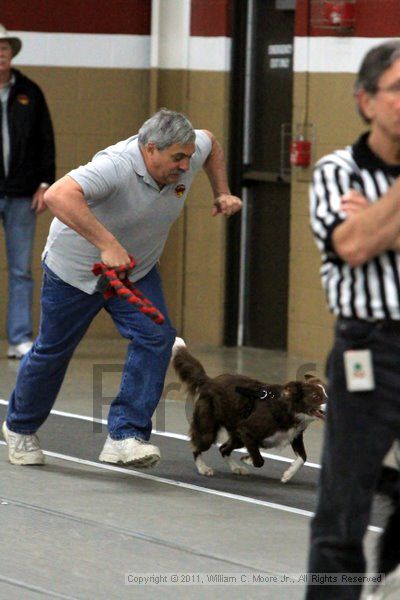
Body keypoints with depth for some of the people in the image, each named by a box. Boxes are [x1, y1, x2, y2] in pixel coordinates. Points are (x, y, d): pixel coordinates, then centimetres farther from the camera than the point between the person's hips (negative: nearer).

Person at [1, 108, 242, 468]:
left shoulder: (188, 156, -16)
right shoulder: (116, 167, -38)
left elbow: (210, 142, 11)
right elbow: (59, 196, -54)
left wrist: (222, 193, 3)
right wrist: (107, 245, -57)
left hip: (136, 269, 5)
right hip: (76, 268, -5)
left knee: (156, 337, -18)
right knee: (53, 350, 10)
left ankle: (125, 437, -19)